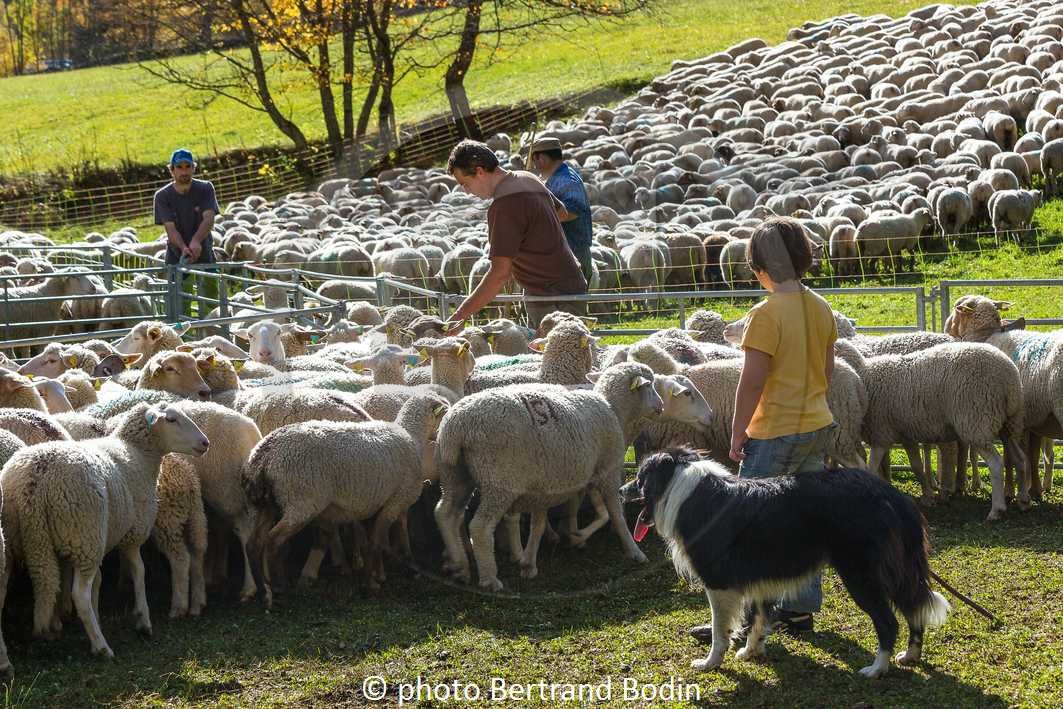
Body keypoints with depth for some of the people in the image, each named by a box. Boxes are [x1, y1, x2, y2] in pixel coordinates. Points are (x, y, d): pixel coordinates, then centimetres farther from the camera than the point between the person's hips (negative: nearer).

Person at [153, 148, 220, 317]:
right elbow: (170, 228, -12)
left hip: (204, 254, 1)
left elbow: (209, 219, -14)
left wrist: (196, 241, -33)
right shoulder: (162, 196, -3)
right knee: (180, 306, -2)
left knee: (210, 305, 0)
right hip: (177, 256, -1)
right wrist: (184, 248, -32)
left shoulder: (205, 189, -2)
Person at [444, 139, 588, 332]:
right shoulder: (528, 179, 8)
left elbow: (500, 274, -28)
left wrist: (460, 316, -26)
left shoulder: (503, 206, -23)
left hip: (553, 301, -10)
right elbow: (561, 212, 29)